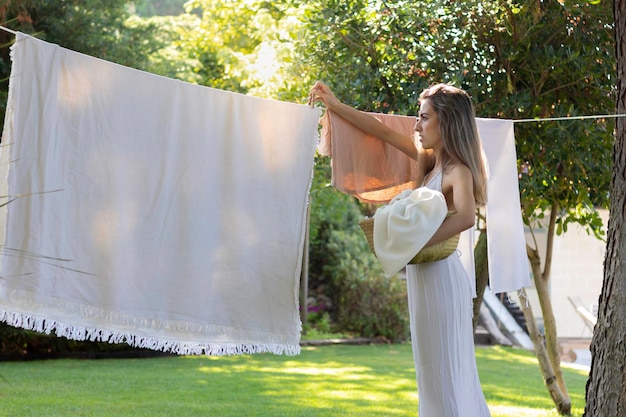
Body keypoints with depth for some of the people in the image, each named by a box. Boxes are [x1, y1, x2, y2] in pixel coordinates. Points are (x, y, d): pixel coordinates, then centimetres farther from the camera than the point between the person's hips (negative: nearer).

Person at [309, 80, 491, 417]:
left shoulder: (458, 171, -14)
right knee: (435, 369, 13)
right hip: (424, 275, 9)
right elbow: (383, 131, 17)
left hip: (440, 277, -9)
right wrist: (334, 105, 17)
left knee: (447, 368, -5)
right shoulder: (430, 161, 10)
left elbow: (466, 217, -34)